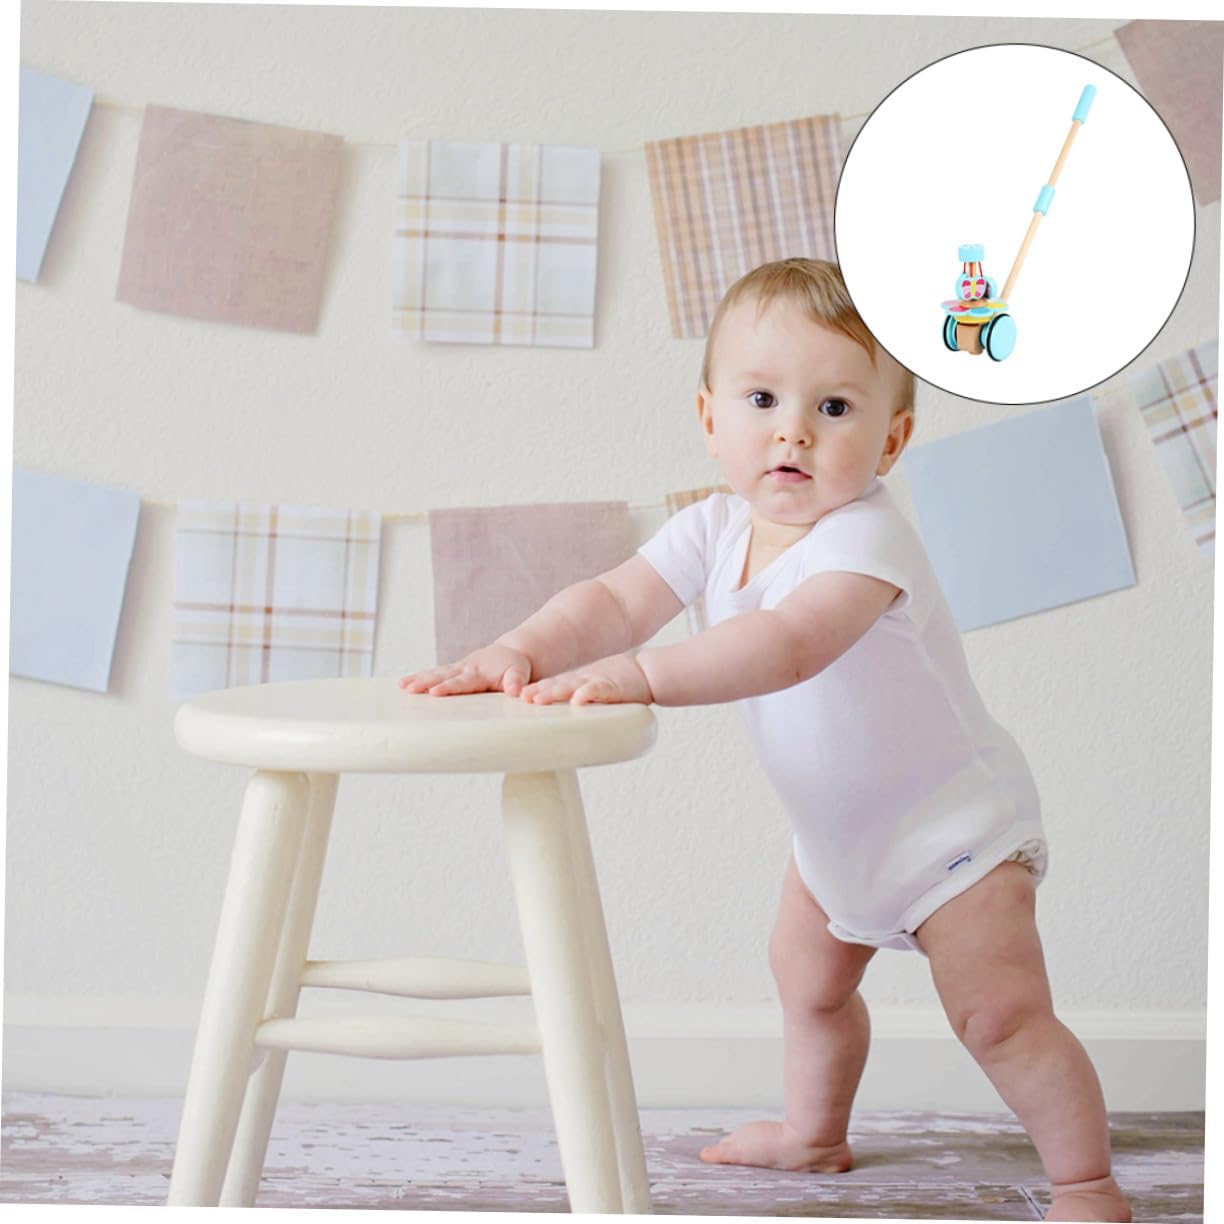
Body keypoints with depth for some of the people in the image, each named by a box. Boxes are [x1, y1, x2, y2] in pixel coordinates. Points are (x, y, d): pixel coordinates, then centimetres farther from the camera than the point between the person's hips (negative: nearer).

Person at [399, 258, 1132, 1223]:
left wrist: (641, 676, -59)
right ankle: (815, 1132, 48)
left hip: (952, 819, -8)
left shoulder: (867, 538, -33)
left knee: (1000, 1015, -13)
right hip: (836, 825, 8)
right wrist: (520, 652, -36)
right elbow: (618, 600, -16)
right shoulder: (716, 529, -9)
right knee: (807, 974, 25)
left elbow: (790, 644, -49)